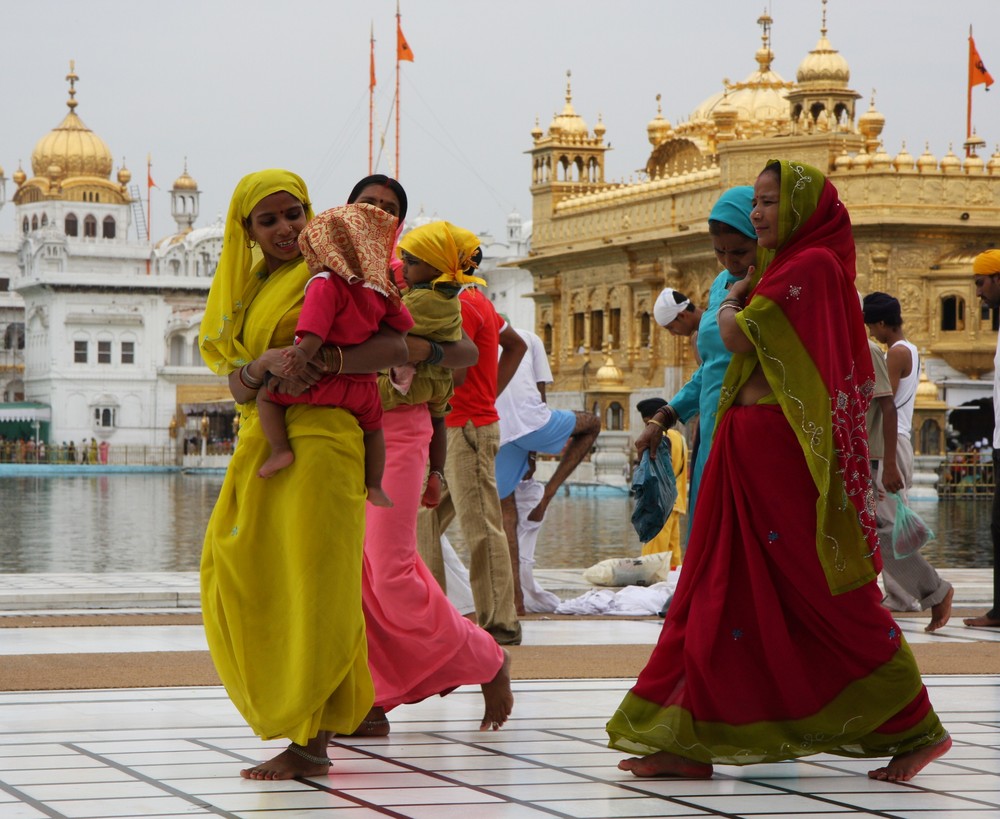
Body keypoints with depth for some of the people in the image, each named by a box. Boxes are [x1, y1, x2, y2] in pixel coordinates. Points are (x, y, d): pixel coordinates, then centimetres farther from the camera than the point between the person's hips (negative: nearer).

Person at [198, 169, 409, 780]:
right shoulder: (246, 290, 17)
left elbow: (396, 348, -14)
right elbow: (238, 386, 6)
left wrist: (322, 360, -26)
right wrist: (266, 364, -16)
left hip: (317, 439, -8)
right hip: (261, 444, 8)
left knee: (310, 586, -8)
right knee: (244, 579, 8)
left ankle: (309, 743, -6)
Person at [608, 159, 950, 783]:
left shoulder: (812, 265, -12)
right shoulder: (791, 266, 18)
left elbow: (740, 336, -15)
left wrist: (732, 306, 4)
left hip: (783, 451, -10)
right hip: (751, 450, 10)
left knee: (833, 598, -3)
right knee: (723, 593, 6)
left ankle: (917, 729, 6)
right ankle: (693, 743, 5)